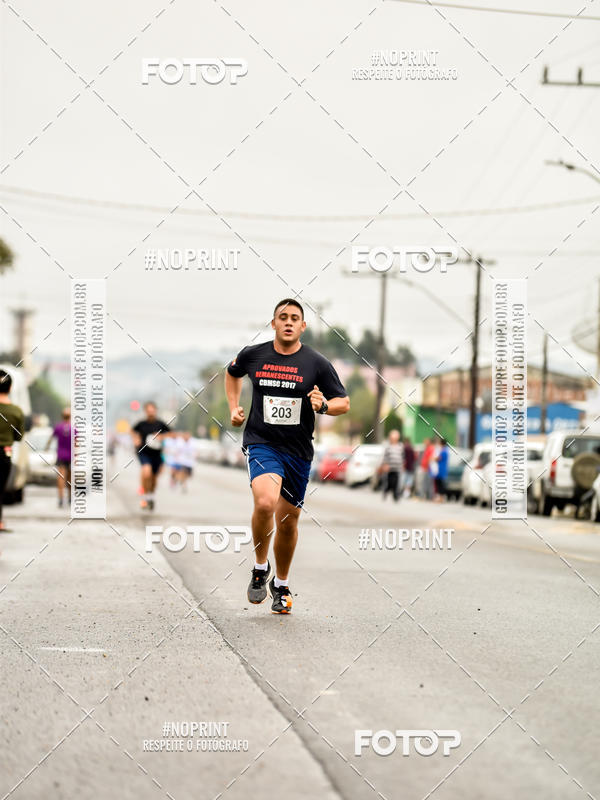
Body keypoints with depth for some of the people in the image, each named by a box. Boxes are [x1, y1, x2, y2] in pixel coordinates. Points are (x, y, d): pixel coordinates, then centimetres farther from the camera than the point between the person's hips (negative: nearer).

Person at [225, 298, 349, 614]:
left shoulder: (317, 363, -3)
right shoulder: (253, 355, 0)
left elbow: (344, 403, 2)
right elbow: (232, 372, 24)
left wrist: (324, 405, -18)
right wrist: (234, 407, 13)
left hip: (298, 449, 2)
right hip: (261, 443, -2)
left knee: (288, 521, 10)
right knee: (265, 502, -27)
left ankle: (281, 584, 33)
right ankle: (260, 568, -4)